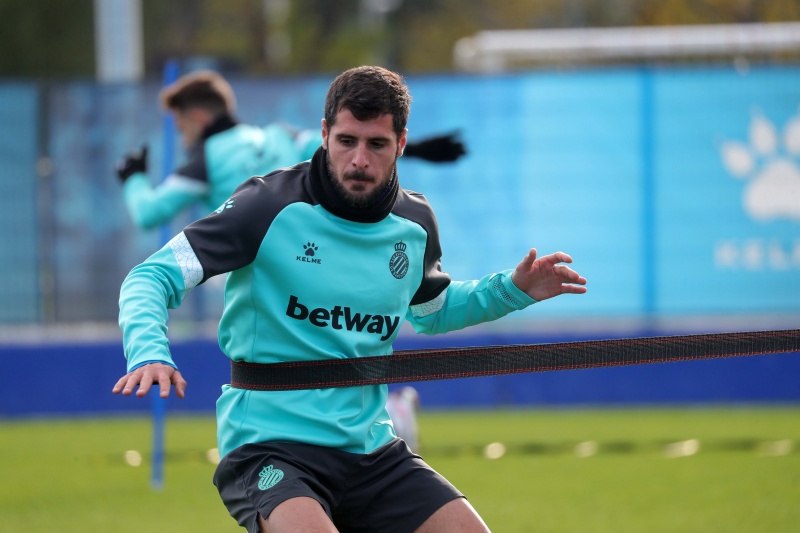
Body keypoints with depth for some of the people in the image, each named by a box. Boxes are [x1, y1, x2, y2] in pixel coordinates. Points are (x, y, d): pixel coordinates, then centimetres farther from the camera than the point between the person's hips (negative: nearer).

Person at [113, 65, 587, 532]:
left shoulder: (414, 223, 7)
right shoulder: (274, 206, -11)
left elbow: (431, 312, 29)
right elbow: (151, 278, -11)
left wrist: (513, 291, 14)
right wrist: (149, 354, -30)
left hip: (371, 449, 6)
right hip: (269, 447, -6)